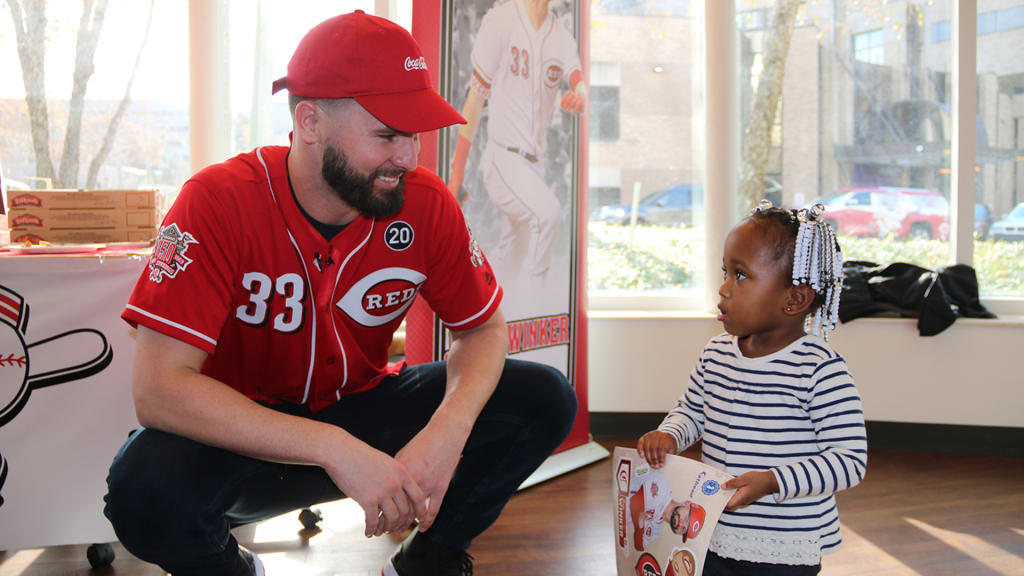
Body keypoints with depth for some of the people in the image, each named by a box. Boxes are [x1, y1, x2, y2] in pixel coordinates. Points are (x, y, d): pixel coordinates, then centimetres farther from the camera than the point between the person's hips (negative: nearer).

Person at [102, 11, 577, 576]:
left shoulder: (424, 202, -14)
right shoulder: (220, 201, -24)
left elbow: (483, 327, -2)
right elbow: (156, 389, -30)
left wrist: (449, 429, -26)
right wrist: (335, 449, -38)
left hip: (363, 410, 3)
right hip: (248, 437, -3)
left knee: (544, 399, -14)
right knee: (145, 489, -36)